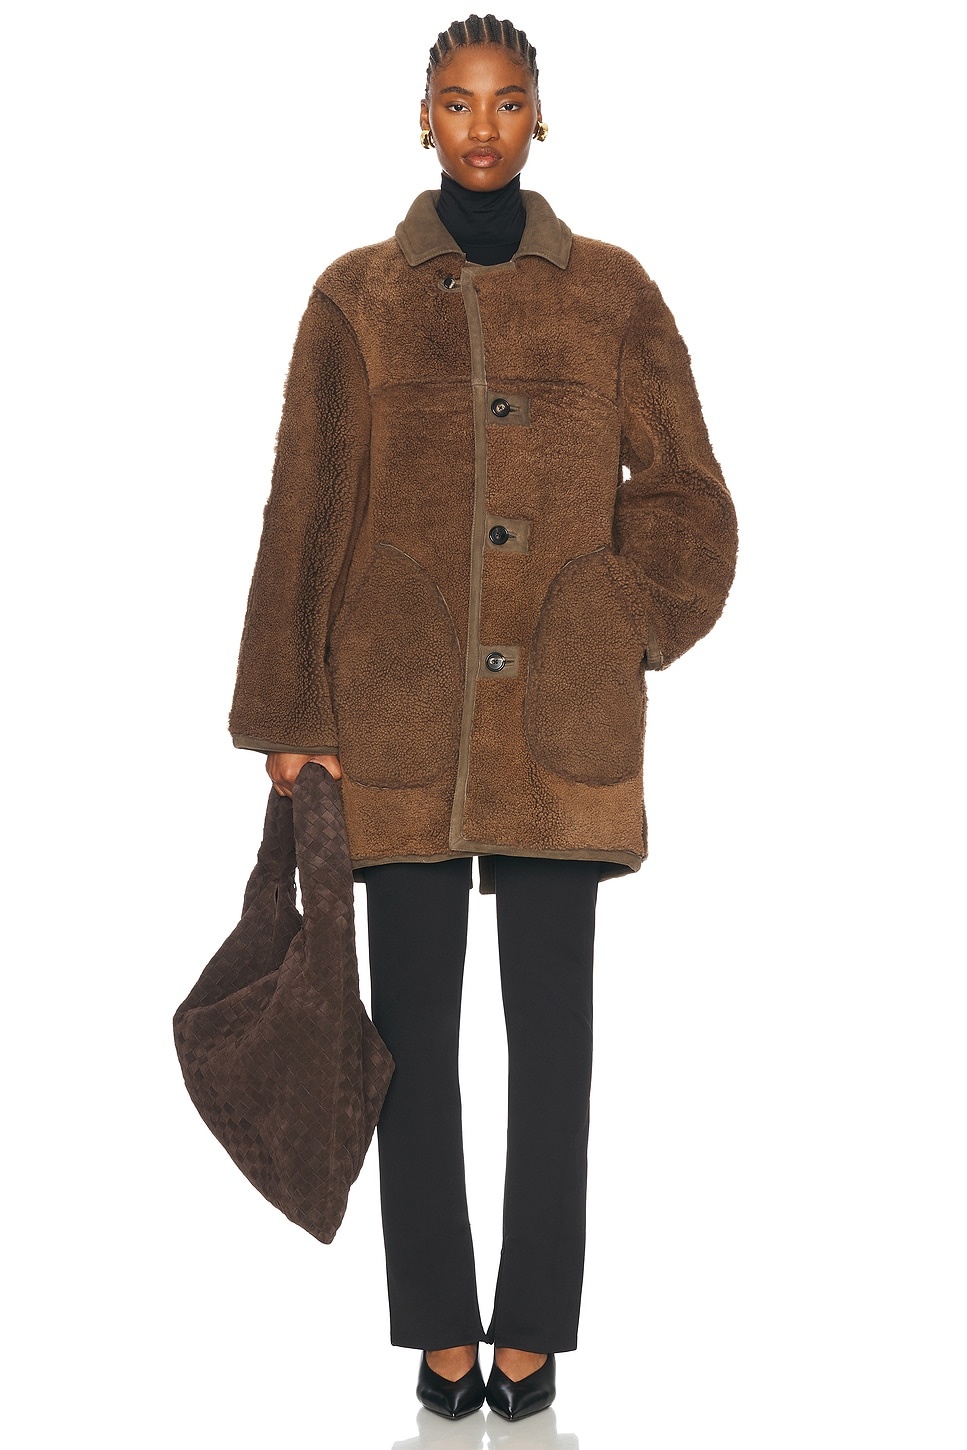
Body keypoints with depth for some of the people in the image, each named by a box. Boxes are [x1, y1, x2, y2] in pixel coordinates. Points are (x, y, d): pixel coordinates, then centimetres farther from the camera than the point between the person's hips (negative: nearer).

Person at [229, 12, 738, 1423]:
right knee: (415, 1025, 5)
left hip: (562, 722, 0)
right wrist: (287, 718, 0)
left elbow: (686, 500, 10)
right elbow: (305, 514, 4)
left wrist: (615, 642, -2)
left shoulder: (610, 291, 7)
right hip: (399, 714, 0)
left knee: (552, 1027, 5)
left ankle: (533, 1331, 18)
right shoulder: (358, 297, 6)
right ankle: (443, 1330, 19)